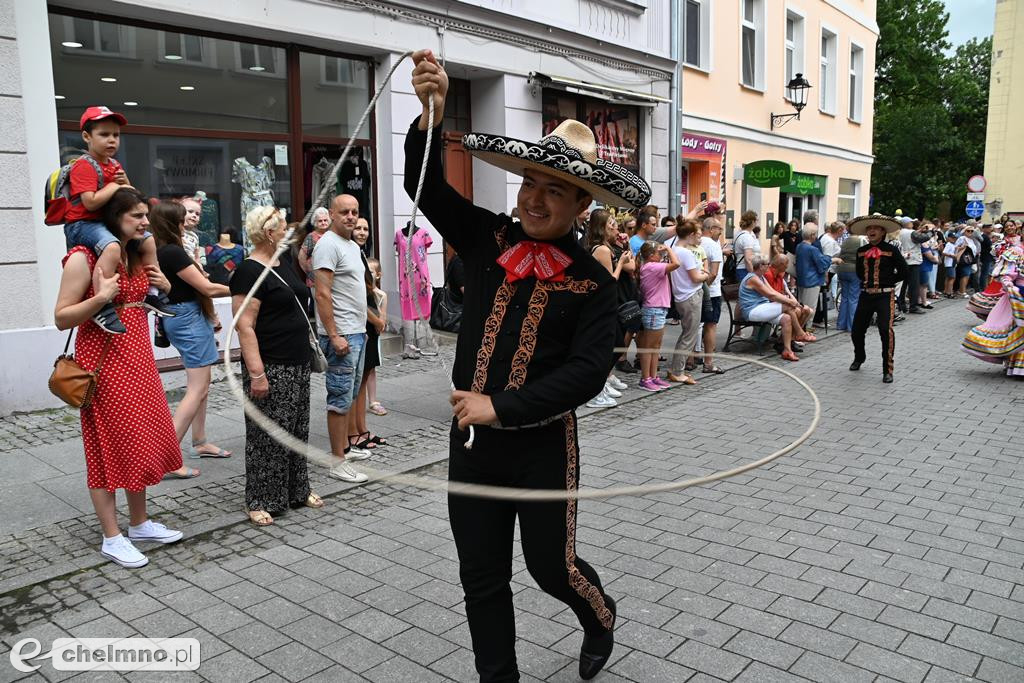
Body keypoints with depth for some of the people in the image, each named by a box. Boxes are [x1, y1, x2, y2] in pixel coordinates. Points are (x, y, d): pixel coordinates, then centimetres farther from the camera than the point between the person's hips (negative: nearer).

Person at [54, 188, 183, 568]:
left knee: (141, 440, 12)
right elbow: (61, 318, -12)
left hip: (138, 358, 8)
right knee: (109, 446, -2)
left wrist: (163, 288, 4)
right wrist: (100, 298, -27)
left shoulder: (137, 256, 12)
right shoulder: (84, 258, -12)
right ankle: (112, 538, 8)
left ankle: (140, 523, 26)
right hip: (104, 362, -8)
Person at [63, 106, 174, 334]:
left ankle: (152, 294, 22)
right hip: (83, 223, -9)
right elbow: (91, 202, -26)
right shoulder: (84, 166, -15)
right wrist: (115, 186, -15)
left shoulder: (115, 165, 13)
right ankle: (101, 306, -39)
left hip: (110, 222, 9)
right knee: (112, 247, -38)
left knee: (148, 242, 11)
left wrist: (125, 183, -2)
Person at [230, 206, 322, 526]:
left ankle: (297, 490, 28)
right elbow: (244, 326, -20)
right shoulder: (250, 272, -14)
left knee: (297, 430, 15)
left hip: (298, 364, 9)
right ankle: (260, 501, 11)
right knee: (267, 436, 0)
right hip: (271, 368, -9)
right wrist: (256, 373, -23)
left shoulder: (285, 263, 12)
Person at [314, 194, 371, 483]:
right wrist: (334, 336, -23)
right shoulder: (328, 244, -13)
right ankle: (338, 461, 1)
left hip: (357, 332, 10)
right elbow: (323, 294, -19)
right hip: (341, 334, -10)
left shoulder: (353, 246, 16)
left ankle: (345, 447, 29)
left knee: (350, 395, 17)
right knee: (341, 398, -5)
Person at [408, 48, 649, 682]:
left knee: (550, 564, 11)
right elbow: (427, 185, -6)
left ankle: (599, 614, 47)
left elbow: (588, 371, -17)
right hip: (472, 439, 4)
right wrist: (431, 111, -23)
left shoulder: (591, 280, -9)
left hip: (543, 445, -3)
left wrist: (500, 407, -21)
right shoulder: (488, 238, 0)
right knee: (481, 576, 13)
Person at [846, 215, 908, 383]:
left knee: (886, 330, -17)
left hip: (885, 295, -5)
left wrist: (887, 281, 2)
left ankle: (887, 369, -6)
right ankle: (859, 358, 38)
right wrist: (867, 282, 13)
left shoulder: (891, 250, -3)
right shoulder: (861, 251, 9)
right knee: (857, 330, 8)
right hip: (865, 294, 5)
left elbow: (903, 271, -1)